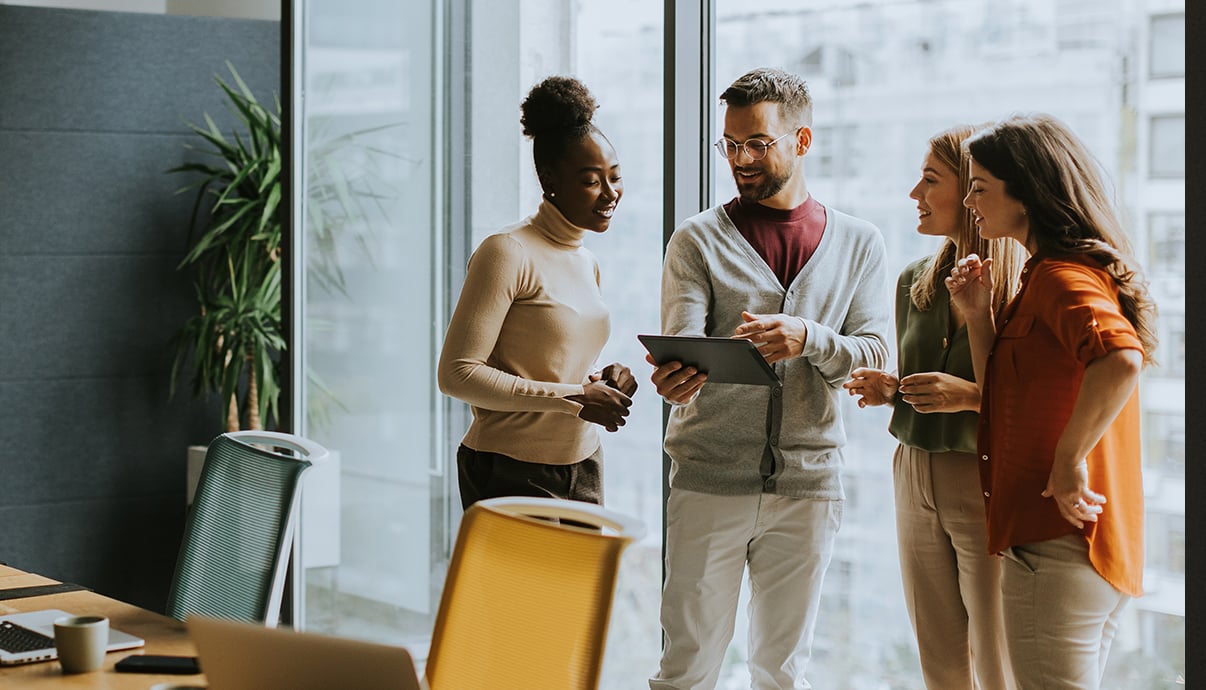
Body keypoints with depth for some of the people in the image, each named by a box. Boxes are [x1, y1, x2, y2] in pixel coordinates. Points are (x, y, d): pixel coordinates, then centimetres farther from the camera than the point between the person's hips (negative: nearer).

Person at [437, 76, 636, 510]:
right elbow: (457, 373, -16)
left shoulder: (587, 263, 14)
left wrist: (601, 384, 1)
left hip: (583, 471, 8)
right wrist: (573, 399, -18)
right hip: (513, 474, -7)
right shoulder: (508, 253, -11)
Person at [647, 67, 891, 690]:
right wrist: (674, 377, -33)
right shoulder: (698, 240, 4)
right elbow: (684, 345, -9)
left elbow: (874, 357, 1)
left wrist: (810, 338, -20)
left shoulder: (858, 243, 10)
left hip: (808, 481, 2)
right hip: (709, 480, -2)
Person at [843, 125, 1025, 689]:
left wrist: (972, 396, -22)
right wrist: (889, 390, 1)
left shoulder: (1026, 288, -11)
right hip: (915, 481, 7)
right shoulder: (916, 282, 11)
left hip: (990, 489, -6)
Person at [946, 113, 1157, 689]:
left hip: (1057, 549, -10)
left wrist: (1069, 459, -26)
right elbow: (1007, 397, 21)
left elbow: (1120, 360, -35)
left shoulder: (1060, 276, -14)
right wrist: (978, 314, 10)